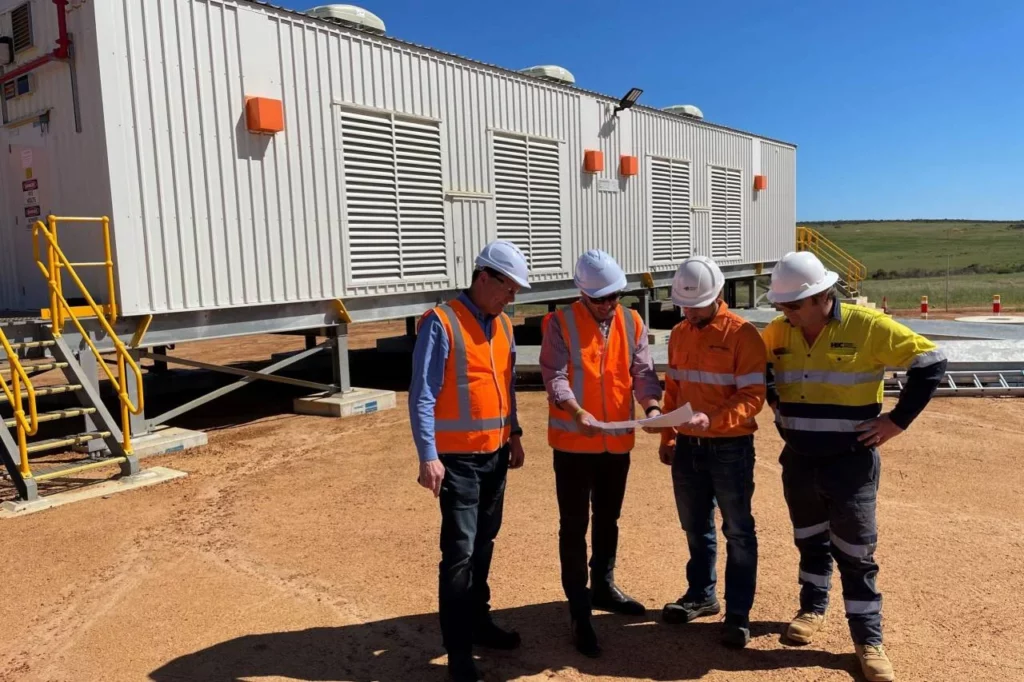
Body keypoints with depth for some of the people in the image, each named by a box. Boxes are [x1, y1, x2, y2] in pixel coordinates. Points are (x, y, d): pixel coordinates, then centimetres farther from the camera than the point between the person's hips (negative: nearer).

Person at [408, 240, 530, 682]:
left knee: (484, 543, 17)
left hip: (496, 453, 7)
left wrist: (514, 434, 18)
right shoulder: (441, 323, -13)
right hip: (459, 458, -7)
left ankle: (479, 621, 32)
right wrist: (428, 456, -20)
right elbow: (422, 396, -16)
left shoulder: (502, 325, 9)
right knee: (460, 551, -4)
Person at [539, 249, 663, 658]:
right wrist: (576, 412, -34)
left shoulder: (631, 323, 5)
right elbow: (554, 375, -16)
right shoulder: (560, 324, -7)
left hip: (617, 441, 5)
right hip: (573, 443, -4)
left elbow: (642, 371, 0)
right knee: (574, 527, 2)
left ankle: (603, 588, 39)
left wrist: (652, 406, -20)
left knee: (608, 520, 20)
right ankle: (579, 612, 12)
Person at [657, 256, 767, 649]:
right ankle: (701, 595, 34)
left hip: (730, 447, -6)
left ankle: (739, 613, 17)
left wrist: (713, 421, -31)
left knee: (738, 531, 6)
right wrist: (668, 438, 12)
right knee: (696, 527, 17)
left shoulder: (743, 334, -13)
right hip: (687, 447, 6)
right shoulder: (679, 334, 6)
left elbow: (752, 397, -17)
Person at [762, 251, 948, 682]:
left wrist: (898, 420, -13)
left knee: (855, 551, 5)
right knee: (809, 541, 19)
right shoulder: (777, 332, -3)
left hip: (851, 462, -4)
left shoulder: (868, 327, -16)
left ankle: (868, 639, 20)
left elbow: (931, 362, -10)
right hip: (798, 461, 4)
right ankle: (813, 608, 40)